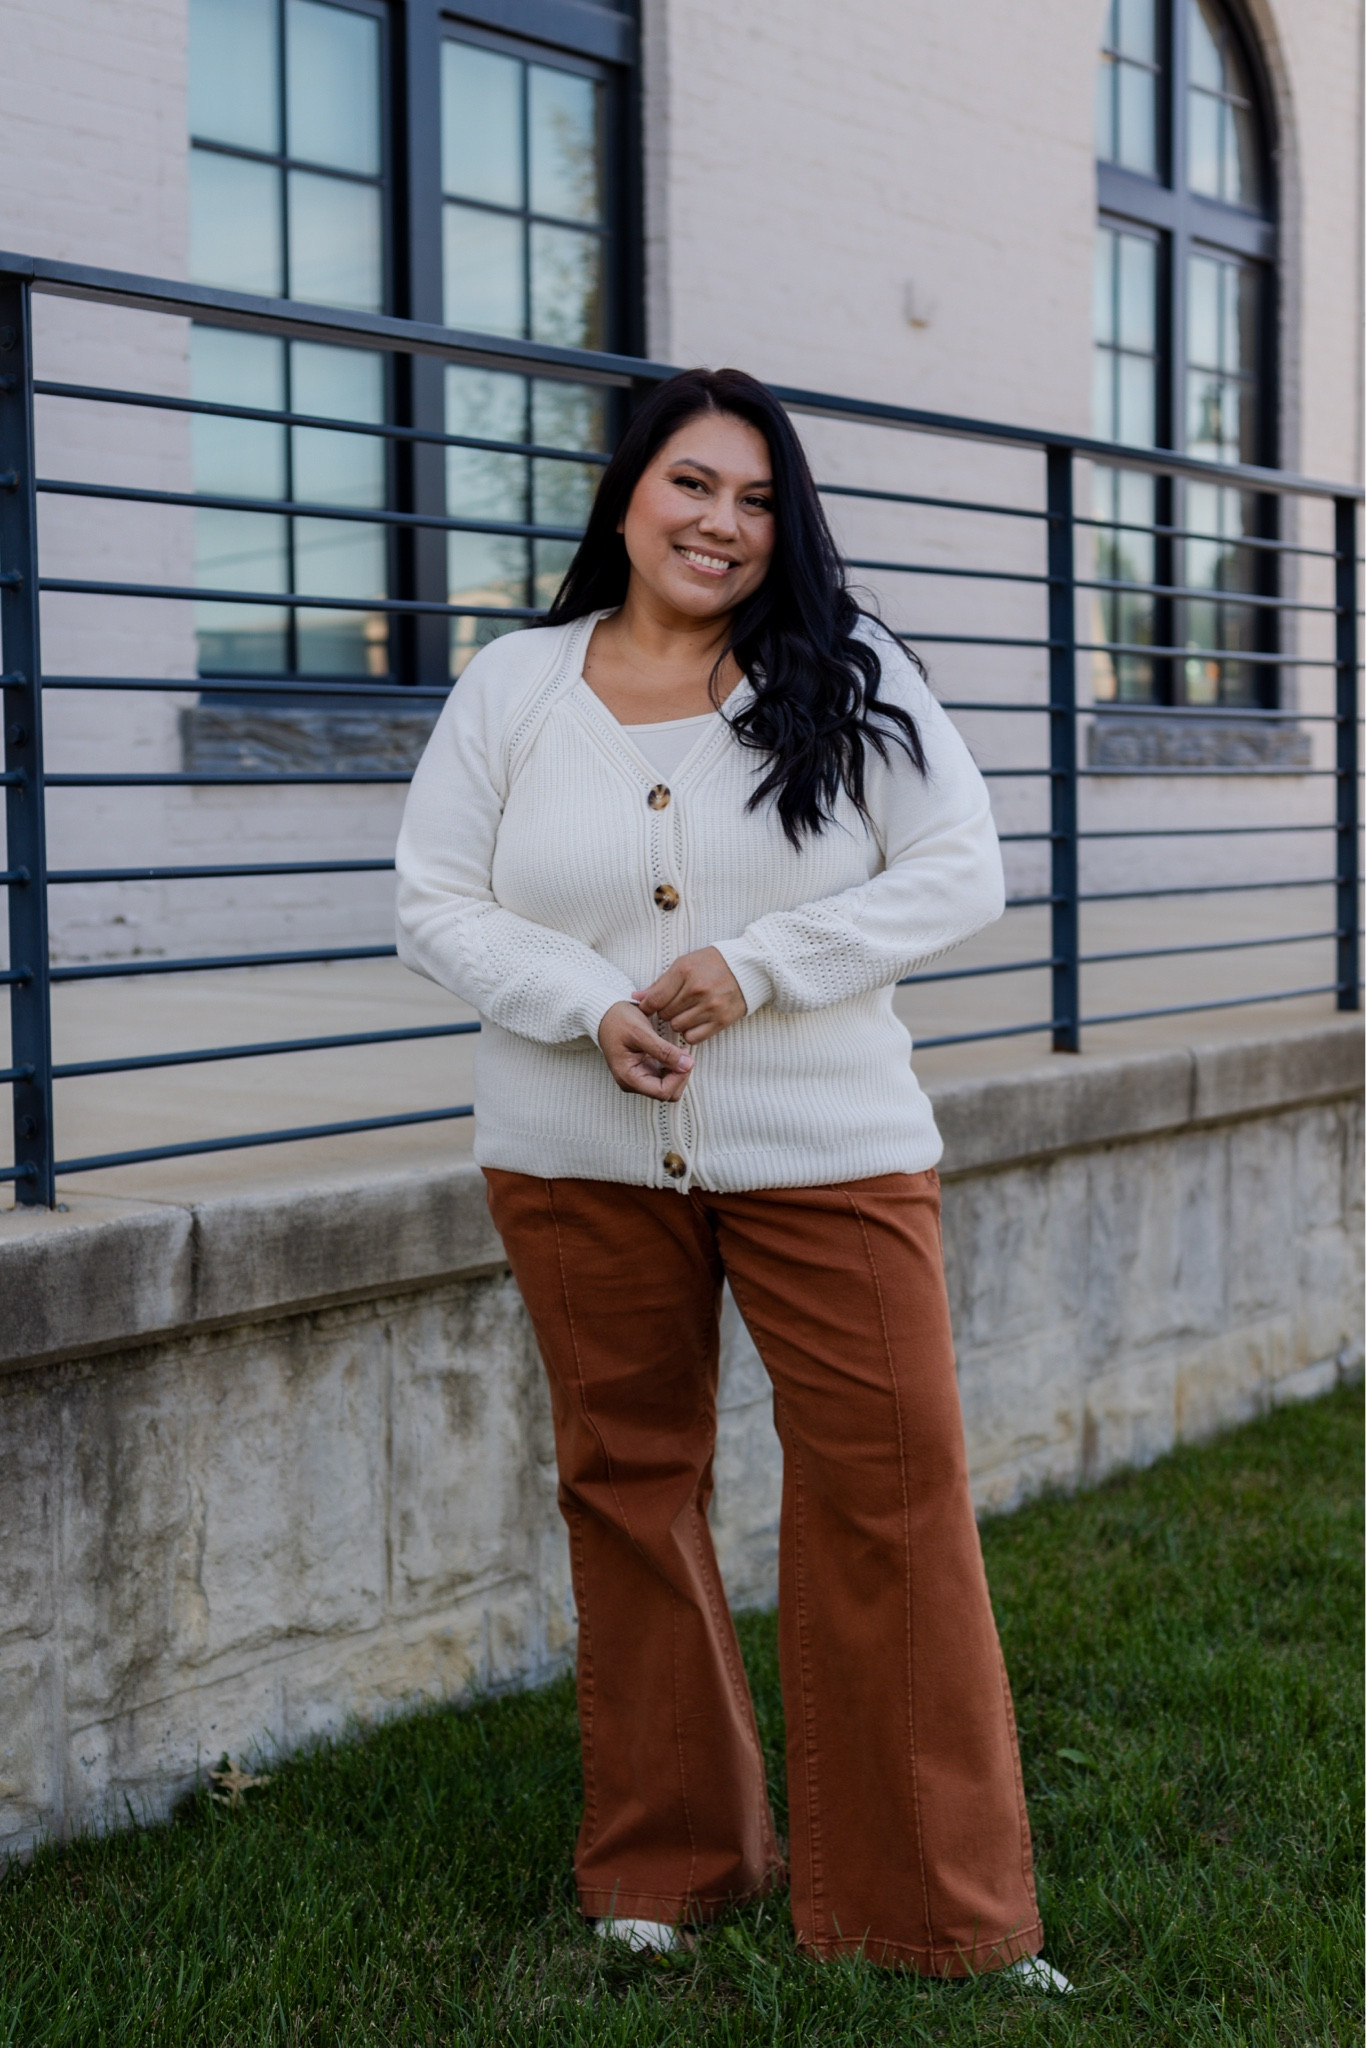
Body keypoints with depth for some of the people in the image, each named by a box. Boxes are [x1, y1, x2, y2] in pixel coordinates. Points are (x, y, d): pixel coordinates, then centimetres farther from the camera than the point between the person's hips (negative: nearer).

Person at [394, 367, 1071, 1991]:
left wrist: (754, 966, -16)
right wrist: (589, 1005, -15)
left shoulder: (848, 679, 0)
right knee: (626, 1486, 10)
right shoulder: (513, 685, 4)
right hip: (577, 1159, 2)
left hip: (822, 1150, -1)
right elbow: (436, 902, 2)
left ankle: (936, 1908, 9)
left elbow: (958, 874, -5)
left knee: (892, 1486, -4)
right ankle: (663, 1863, 28)